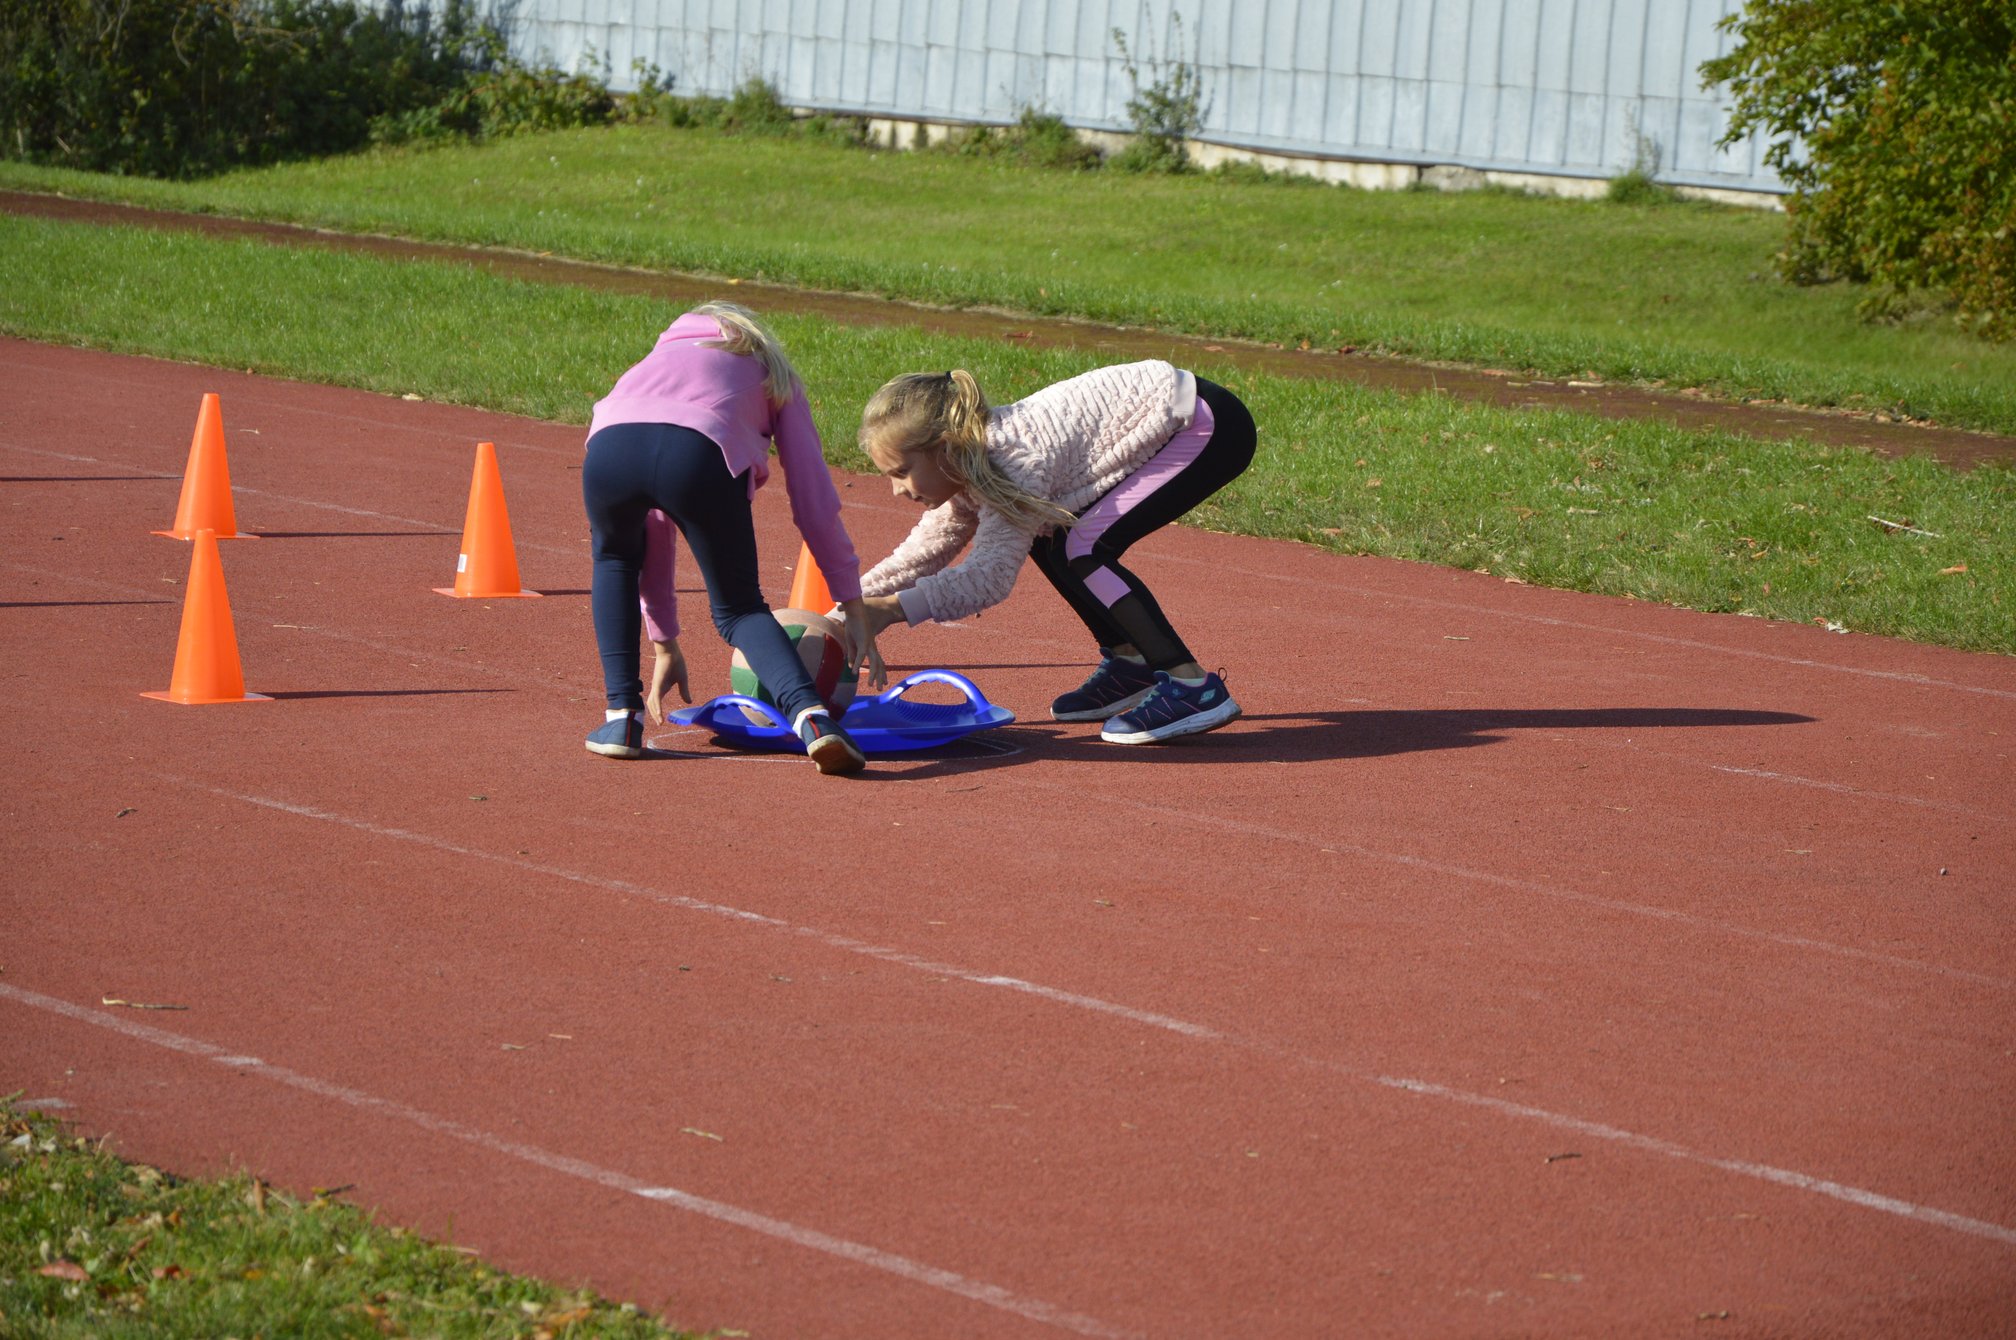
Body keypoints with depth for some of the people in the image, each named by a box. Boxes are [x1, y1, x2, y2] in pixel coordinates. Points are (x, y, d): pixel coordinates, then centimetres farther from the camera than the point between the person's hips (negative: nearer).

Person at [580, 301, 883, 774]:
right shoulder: (774, 377, 38)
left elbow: (650, 527, 46)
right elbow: (814, 499, 30)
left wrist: (664, 644, 49)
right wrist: (855, 610, 33)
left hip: (610, 447, 2)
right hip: (703, 454, -2)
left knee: (614, 559, 35)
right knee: (739, 608, 18)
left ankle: (622, 717, 24)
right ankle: (810, 714, -8)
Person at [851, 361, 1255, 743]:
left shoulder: (1017, 461, -27)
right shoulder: (971, 463, 2)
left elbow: (990, 574, -32)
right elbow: (925, 550, 11)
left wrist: (894, 607, -38)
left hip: (1213, 428, -10)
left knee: (1079, 549, -20)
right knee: (1044, 535, 10)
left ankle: (1194, 687, -19)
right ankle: (1129, 663, 18)